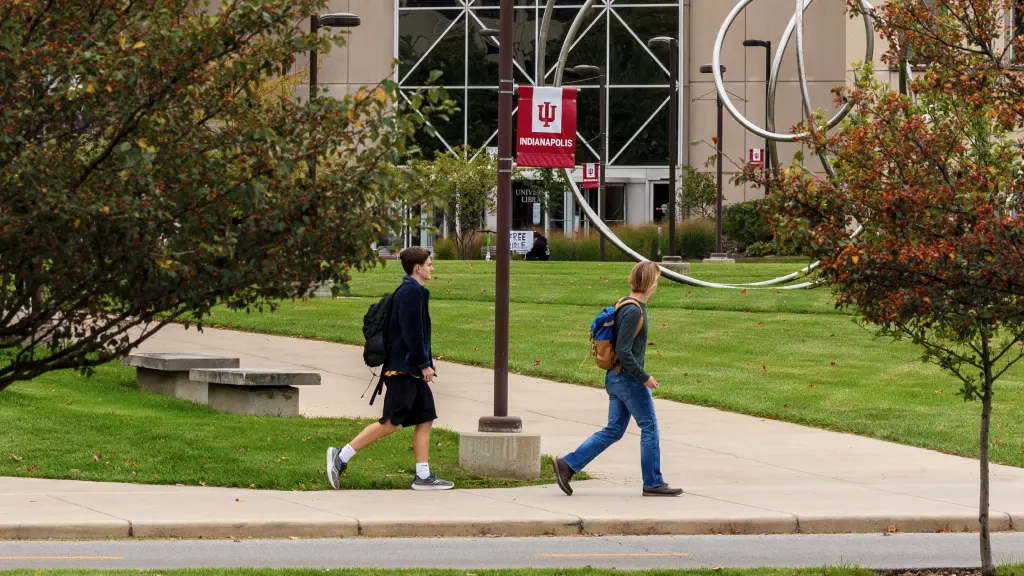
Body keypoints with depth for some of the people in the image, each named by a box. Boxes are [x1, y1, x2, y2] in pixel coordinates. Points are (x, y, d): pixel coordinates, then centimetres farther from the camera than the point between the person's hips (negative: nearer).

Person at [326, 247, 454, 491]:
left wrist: (425, 363, 18)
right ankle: (341, 456, -5)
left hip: (412, 370, 10)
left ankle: (423, 476, 7)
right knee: (390, 423, -9)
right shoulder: (412, 292, -14)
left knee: (425, 419, 7)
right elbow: (411, 333, -19)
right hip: (403, 370, -10)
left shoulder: (412, 291, 17)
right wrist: (425, 364, -15)